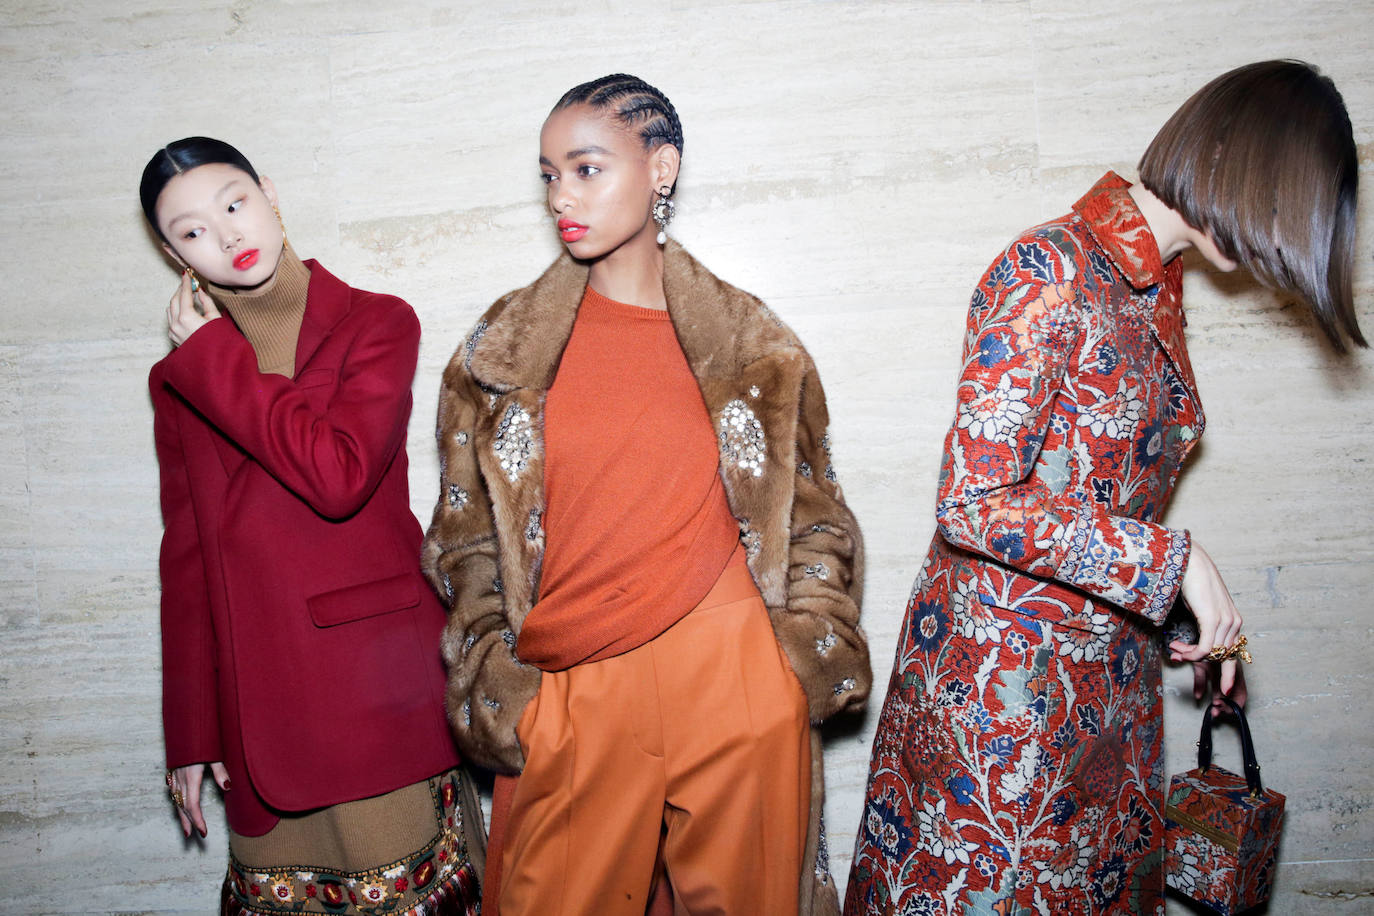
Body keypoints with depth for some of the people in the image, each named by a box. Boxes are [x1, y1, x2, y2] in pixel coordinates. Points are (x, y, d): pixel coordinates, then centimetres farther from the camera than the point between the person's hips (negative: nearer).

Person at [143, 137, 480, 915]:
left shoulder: (378, 324, -1)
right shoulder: (180, 380, 11)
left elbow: (338, 476, -18)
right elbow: (186, 557, 11)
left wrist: (214, 358, -9)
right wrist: (191, 733, 10)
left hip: (380, 683, -4)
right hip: (260, 704, 4)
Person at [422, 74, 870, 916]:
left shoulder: (754, 345, 3)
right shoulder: (505, 349, 4)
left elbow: (815, 522, 10)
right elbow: (468, 537, 9)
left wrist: (810, 653, -1)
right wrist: (492, 682, 1)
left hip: (737, 691, 0)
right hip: (569, 702, 1)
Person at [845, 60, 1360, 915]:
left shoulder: (1157, 284, 8)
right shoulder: (1048, 272, -18)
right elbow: (974, 505, -23)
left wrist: (1205, 618, 14)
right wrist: (1176, 558, -17)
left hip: (1113, 668, 8)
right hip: (1003, 670, -8)